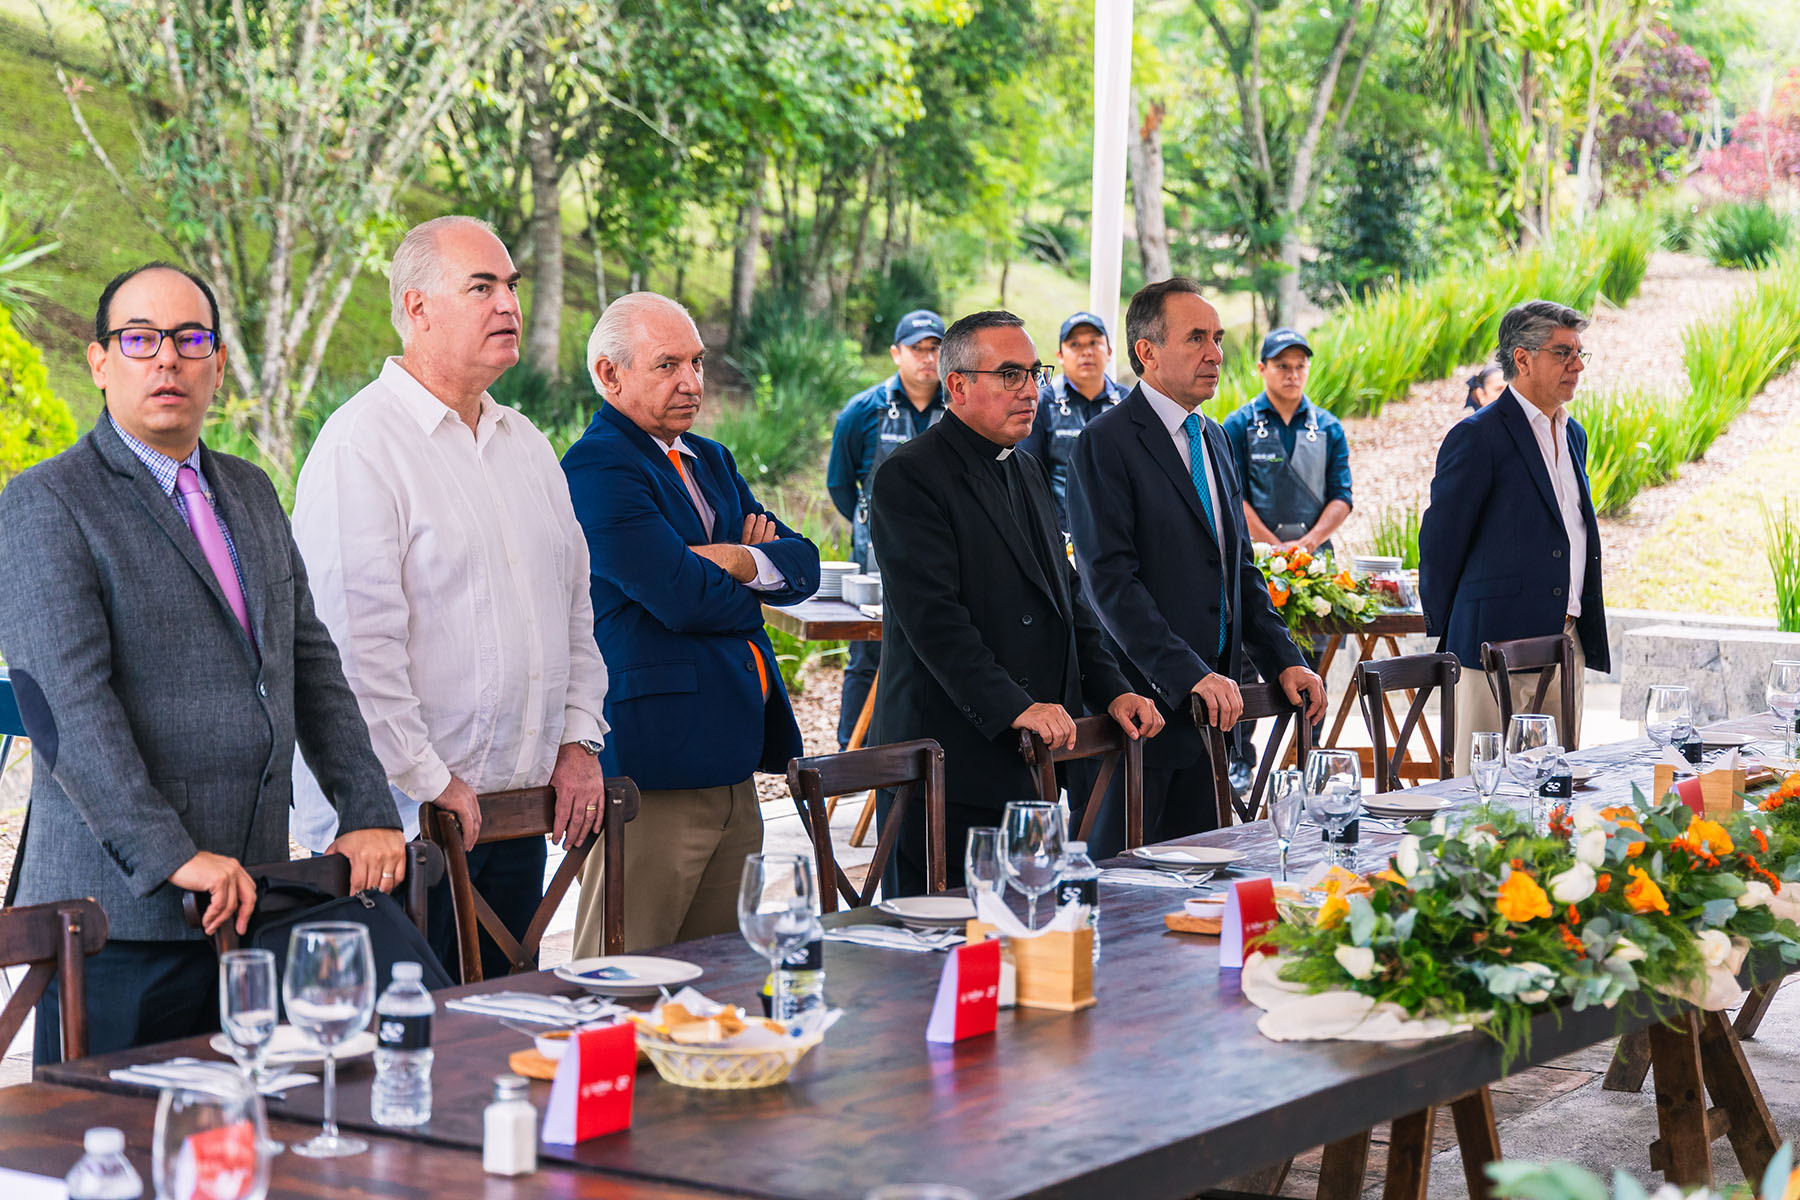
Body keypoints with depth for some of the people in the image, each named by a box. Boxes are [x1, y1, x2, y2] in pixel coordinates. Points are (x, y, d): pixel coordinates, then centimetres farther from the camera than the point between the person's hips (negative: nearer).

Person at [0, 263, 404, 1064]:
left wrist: (368, 811, 5)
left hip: (251, 890, 6)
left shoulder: (250, 495, 19)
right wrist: (170, 856, -23)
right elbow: (67, 703, -15)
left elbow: (311, 663, 18)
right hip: (123, 904, -6)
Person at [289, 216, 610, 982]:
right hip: (396, 815, -8)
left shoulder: (525, 445, 15)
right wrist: (426, 780, -17)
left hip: (518, 805, 8)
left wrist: (579, 739, 12)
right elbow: (354, 638, -18)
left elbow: (573, 601, 23)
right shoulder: (361, 444, -11)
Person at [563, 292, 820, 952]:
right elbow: (682, 598, -19)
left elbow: (803, 565, 12)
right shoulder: (595, 469, -11)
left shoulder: (712, 461, 20)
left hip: (731, 760, 9)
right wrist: (749, 593, 2)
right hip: (650, 766, -9)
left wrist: (743, 562, -10)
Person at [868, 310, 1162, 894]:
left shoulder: (1029, 473, 19)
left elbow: (1065, 597, 22)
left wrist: (1111, 691, 8)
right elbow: (931, 615, -19)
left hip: (1030, 759, 8)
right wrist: (1015, 708, -25)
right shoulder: (909, 477, -10)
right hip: (950, 757, -8)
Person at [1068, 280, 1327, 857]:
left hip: (1208, 700, 8)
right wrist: (1191, 675, -23)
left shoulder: (1212, 439, 17)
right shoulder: (1106, 443, -10)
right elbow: (1111, 580, -18)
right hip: (1140, 701, -8)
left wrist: (1283, 659, 9)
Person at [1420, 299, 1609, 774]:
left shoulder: (1573, 435, 17)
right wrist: (1445, 634, -2)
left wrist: (1589, 632, 20)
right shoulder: (1478, 436, -9)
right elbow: (1440, 540, -7)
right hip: (1499, 641, -8)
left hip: (1566, 640, 8)